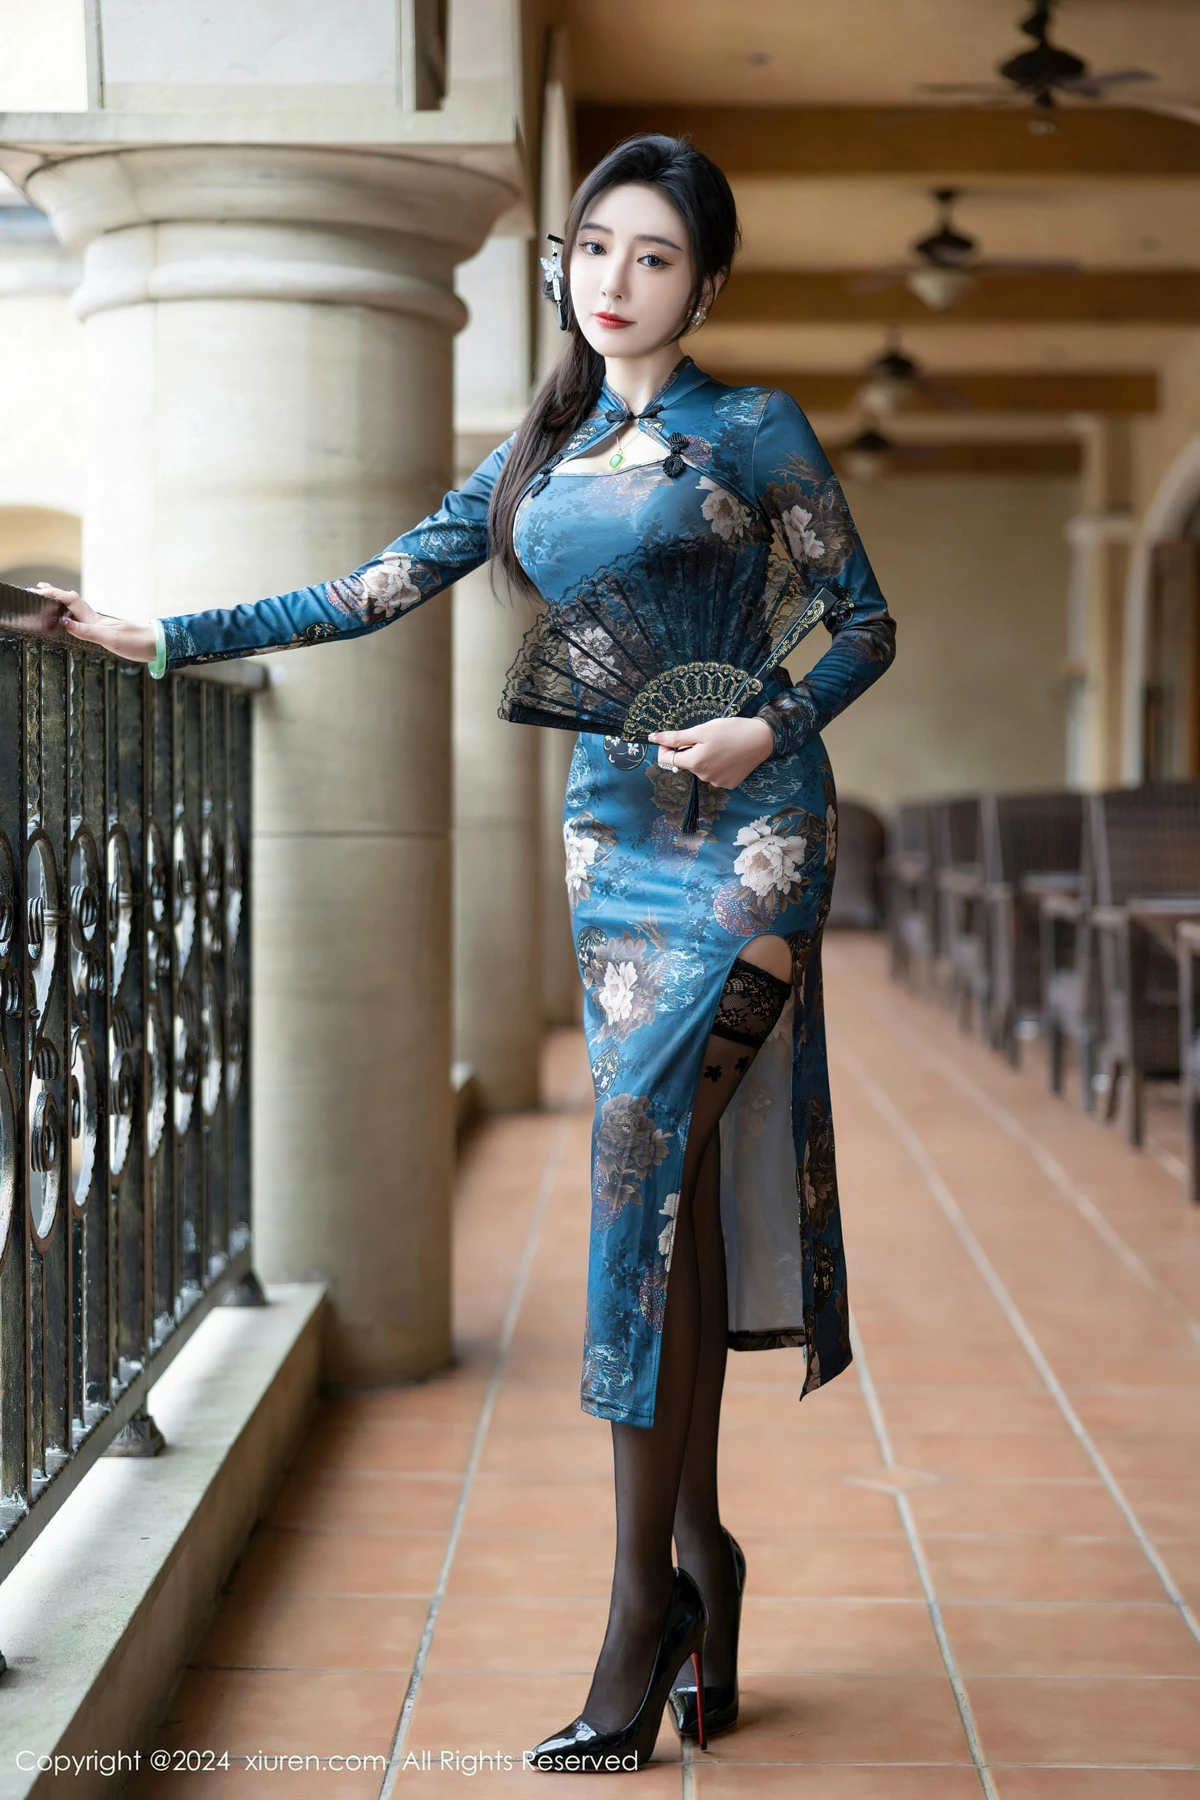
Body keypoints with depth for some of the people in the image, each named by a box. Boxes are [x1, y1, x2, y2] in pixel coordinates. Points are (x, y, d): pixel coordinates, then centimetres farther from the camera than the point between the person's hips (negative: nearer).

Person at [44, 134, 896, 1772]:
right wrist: (165, 638, 13)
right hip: (612, 829, 5)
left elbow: (866, 621, 3)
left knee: (646, 1150, -16)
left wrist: (769, 728, -15)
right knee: (666, 1178, 4)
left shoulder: (754, 432, 0)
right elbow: (381, 587, 15)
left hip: (743, 831, -5)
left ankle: (646, 1593, -12)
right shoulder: (541, 453, 15)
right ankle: (697, 1549, 13)